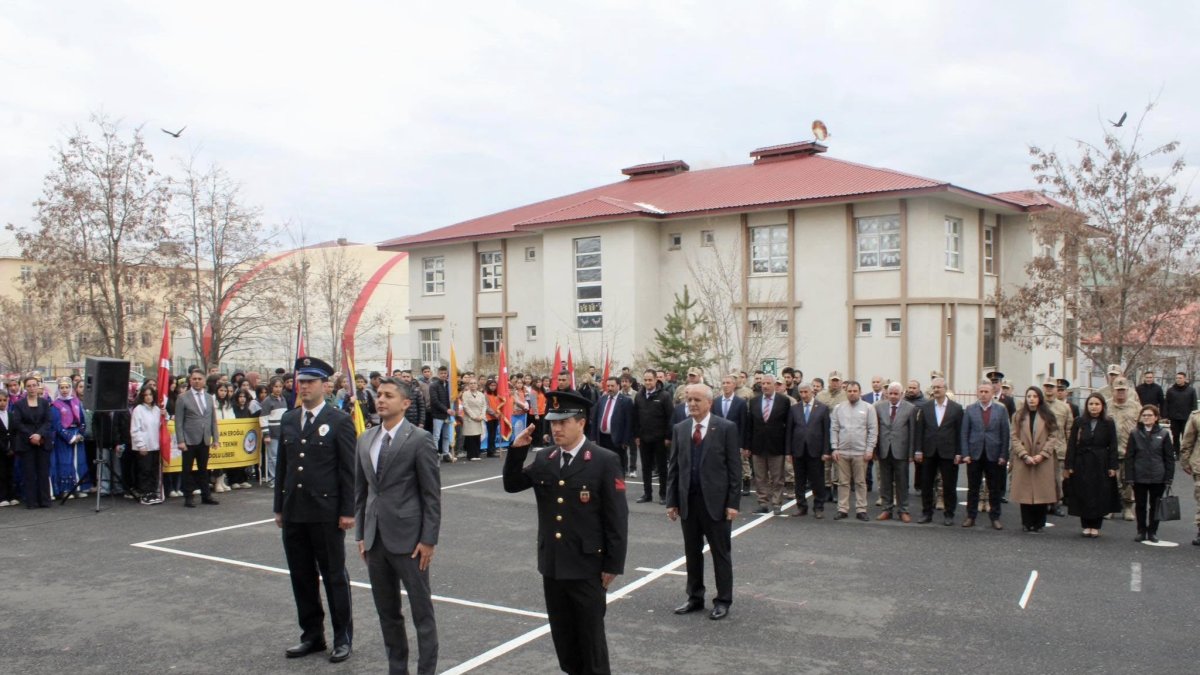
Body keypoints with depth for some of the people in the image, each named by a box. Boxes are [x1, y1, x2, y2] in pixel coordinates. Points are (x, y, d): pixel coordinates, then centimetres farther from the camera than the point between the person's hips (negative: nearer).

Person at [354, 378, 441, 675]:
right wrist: (361, 534, 11)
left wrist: (428, 540, -12)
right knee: (387, 611, 16)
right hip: (375, 537, 6)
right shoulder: (365, 439, 9)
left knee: (421, 611, 3)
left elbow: (432, 494, -9)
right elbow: (361, 490, 14)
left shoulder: (420, 439, -9)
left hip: (408, 538, -6)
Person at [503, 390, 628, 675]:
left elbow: (617, 517, -11)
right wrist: (517, 450, -5)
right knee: (562, 635, 18)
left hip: (587, 567, -5)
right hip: (552, 565, 5)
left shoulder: (605, 461, -12)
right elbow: (511, 485, 10)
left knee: (590, 636, 8)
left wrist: (613, 565, -12)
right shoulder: (543, 458, 4)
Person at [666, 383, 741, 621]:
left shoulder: (727, 428, -6)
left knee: (721, 553, 6)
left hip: (716, 501, -4)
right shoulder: (679, 429, 6)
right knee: (692, 552, 13)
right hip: (687, 501, 4)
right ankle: (695, 597, 25)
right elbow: (673, 467, 8)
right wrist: (671, 501, 4)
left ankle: (723, 601, 17)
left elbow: (735, 468, -7)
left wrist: (733, 502, -11)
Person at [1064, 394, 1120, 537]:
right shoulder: (1079, 422, 1)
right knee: (1083, 496, 3)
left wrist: (1113, 467, -6)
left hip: (1101, 465, 0)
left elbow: (1113, 446, 1)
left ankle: (1096, 526, 12)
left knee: (1100, 496, 3)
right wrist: (1068, 466, -2)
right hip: (1082, 464, 1)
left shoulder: (1108, 423, 1)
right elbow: (1071, 444, 1)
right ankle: (1086, 525, 14)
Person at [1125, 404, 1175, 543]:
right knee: (1140, 505, 8)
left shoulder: (1163, 434, 0)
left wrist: (1168, 478, -1)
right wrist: (1129, 477, -4)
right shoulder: (1134, 434, 1)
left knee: (1155, 506, 8)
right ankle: (1141, 531, 19)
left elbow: (1169, 457, 2)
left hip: (1158, 478, 0)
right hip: (1139, 477, 1)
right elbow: (1129, 457, 2)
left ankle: (1153, 532, 20)